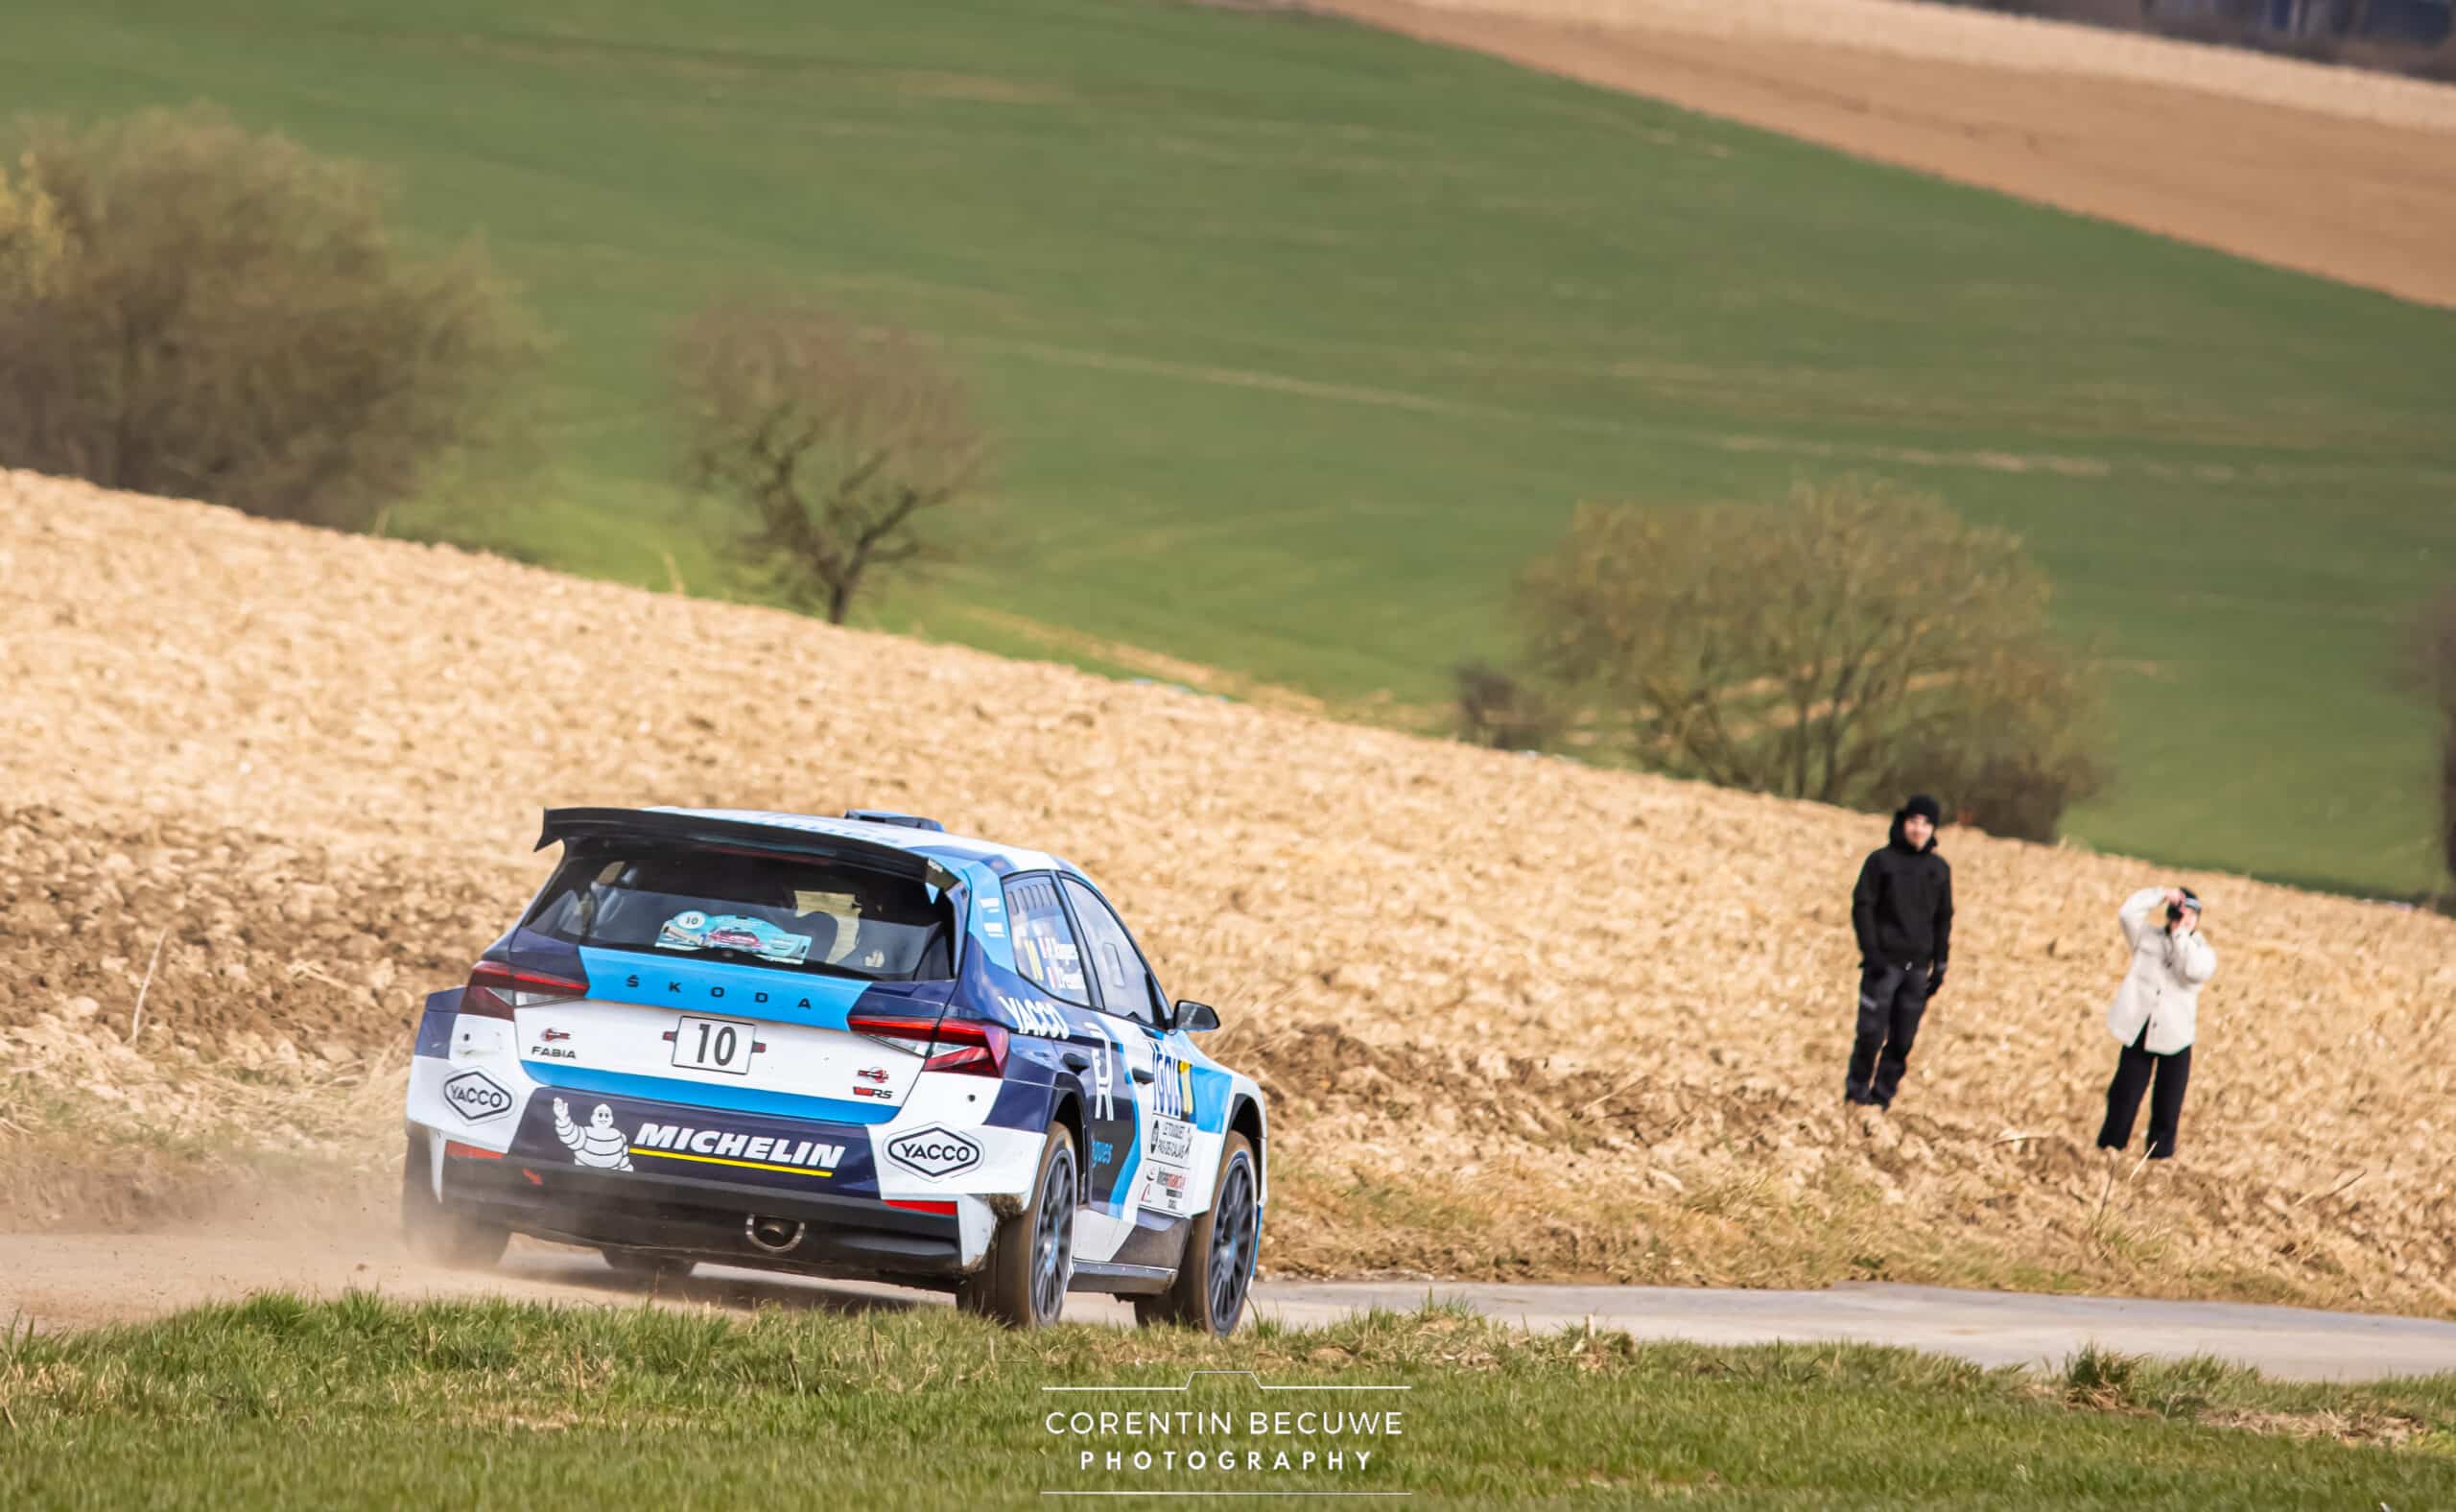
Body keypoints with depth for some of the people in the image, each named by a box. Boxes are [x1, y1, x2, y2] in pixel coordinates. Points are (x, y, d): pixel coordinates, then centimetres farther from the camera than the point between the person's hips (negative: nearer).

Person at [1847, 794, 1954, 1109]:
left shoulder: (1939, 869, 10)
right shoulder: (1881, 861, -1)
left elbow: (1943, 919, 14)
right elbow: (1862, 907, -4)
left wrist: (1940, 966, 9)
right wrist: (1871, 953, -12)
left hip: (1918, 965, 3)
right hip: (1884, 961, -3)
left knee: (1903, 1038, 2)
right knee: (1872, 1030, -10)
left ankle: (1884, 1093, 11)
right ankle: (1857, 1089, 5)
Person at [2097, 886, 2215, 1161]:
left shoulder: (2202, 952, 4)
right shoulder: (2148, 938, 8)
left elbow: (2195, 971, -18)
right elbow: (2128, 912, -7)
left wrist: (2182, 935, -13)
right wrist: (2161, 894, -9)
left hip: (2175, 1035, 0)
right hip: (2139, 1032, 0)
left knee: (2168, 1102, 3)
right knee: (2126, 1092, 1)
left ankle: (2161, 1153, 15)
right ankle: (2109, 1147, 11)